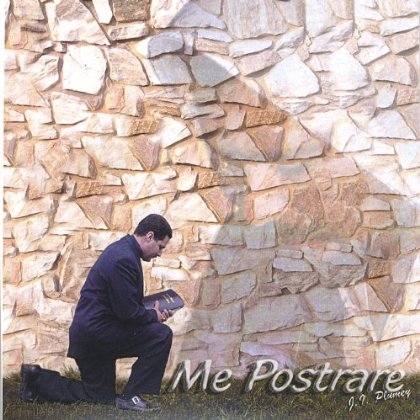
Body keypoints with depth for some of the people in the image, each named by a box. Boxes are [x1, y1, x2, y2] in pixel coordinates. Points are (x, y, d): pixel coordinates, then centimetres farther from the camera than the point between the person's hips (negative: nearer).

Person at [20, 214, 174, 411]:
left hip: (89, 332, 11)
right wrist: (154, 316, -5)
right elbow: (127, 312, -22)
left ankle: (38, 379, 19)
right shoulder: (124, 259, -22)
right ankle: (131, 396, -8)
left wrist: (152, 312, 9)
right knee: (161, 335, -16)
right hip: (97, 330, -11)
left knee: (101, 398, 20)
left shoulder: (121, 249, 12)